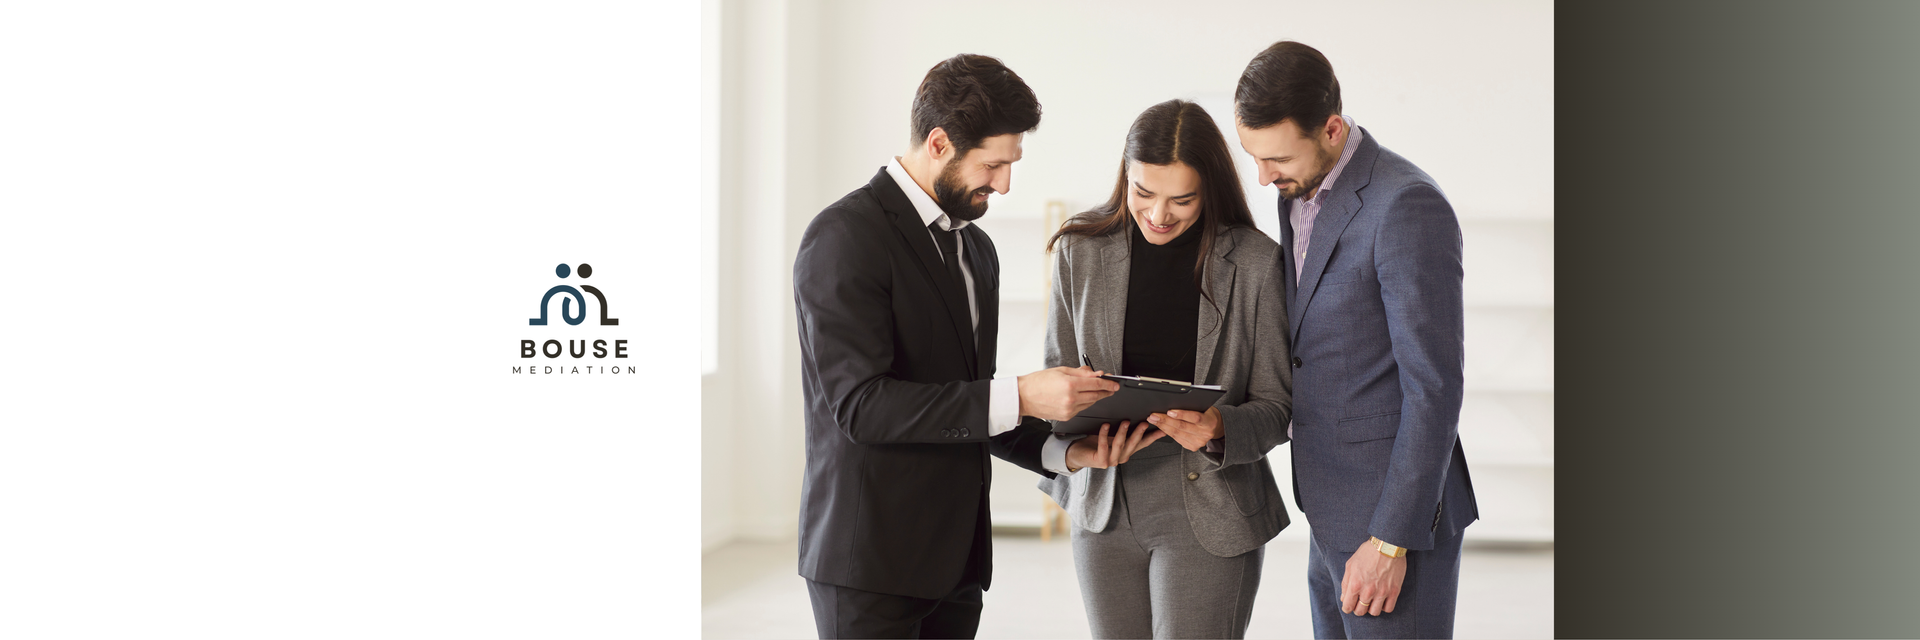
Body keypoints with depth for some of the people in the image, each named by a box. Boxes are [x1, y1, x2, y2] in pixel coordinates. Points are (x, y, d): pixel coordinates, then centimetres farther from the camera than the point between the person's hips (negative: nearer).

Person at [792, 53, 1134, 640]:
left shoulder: (976, 249, 17)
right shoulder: (845, 237, -11)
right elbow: (860, 404, -20)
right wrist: (1016, 398, -23)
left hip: (955, 557, 8)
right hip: (871, 555, -7)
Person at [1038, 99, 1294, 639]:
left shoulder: (1256, 263, -8)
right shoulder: (1081, 249, -1)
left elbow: (1275, 406, -3)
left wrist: (1217, 428, -24)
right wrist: (1072, 447, -15)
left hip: (1207, 517, -3)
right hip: (1104, 509, 3)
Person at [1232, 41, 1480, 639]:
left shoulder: (1408, 206, -20)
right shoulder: (1302, 194, 9)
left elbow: (1435, 388, -21)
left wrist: (1391, 542, -21)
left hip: (1398, 517, -9)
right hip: (1336, 519, 9)